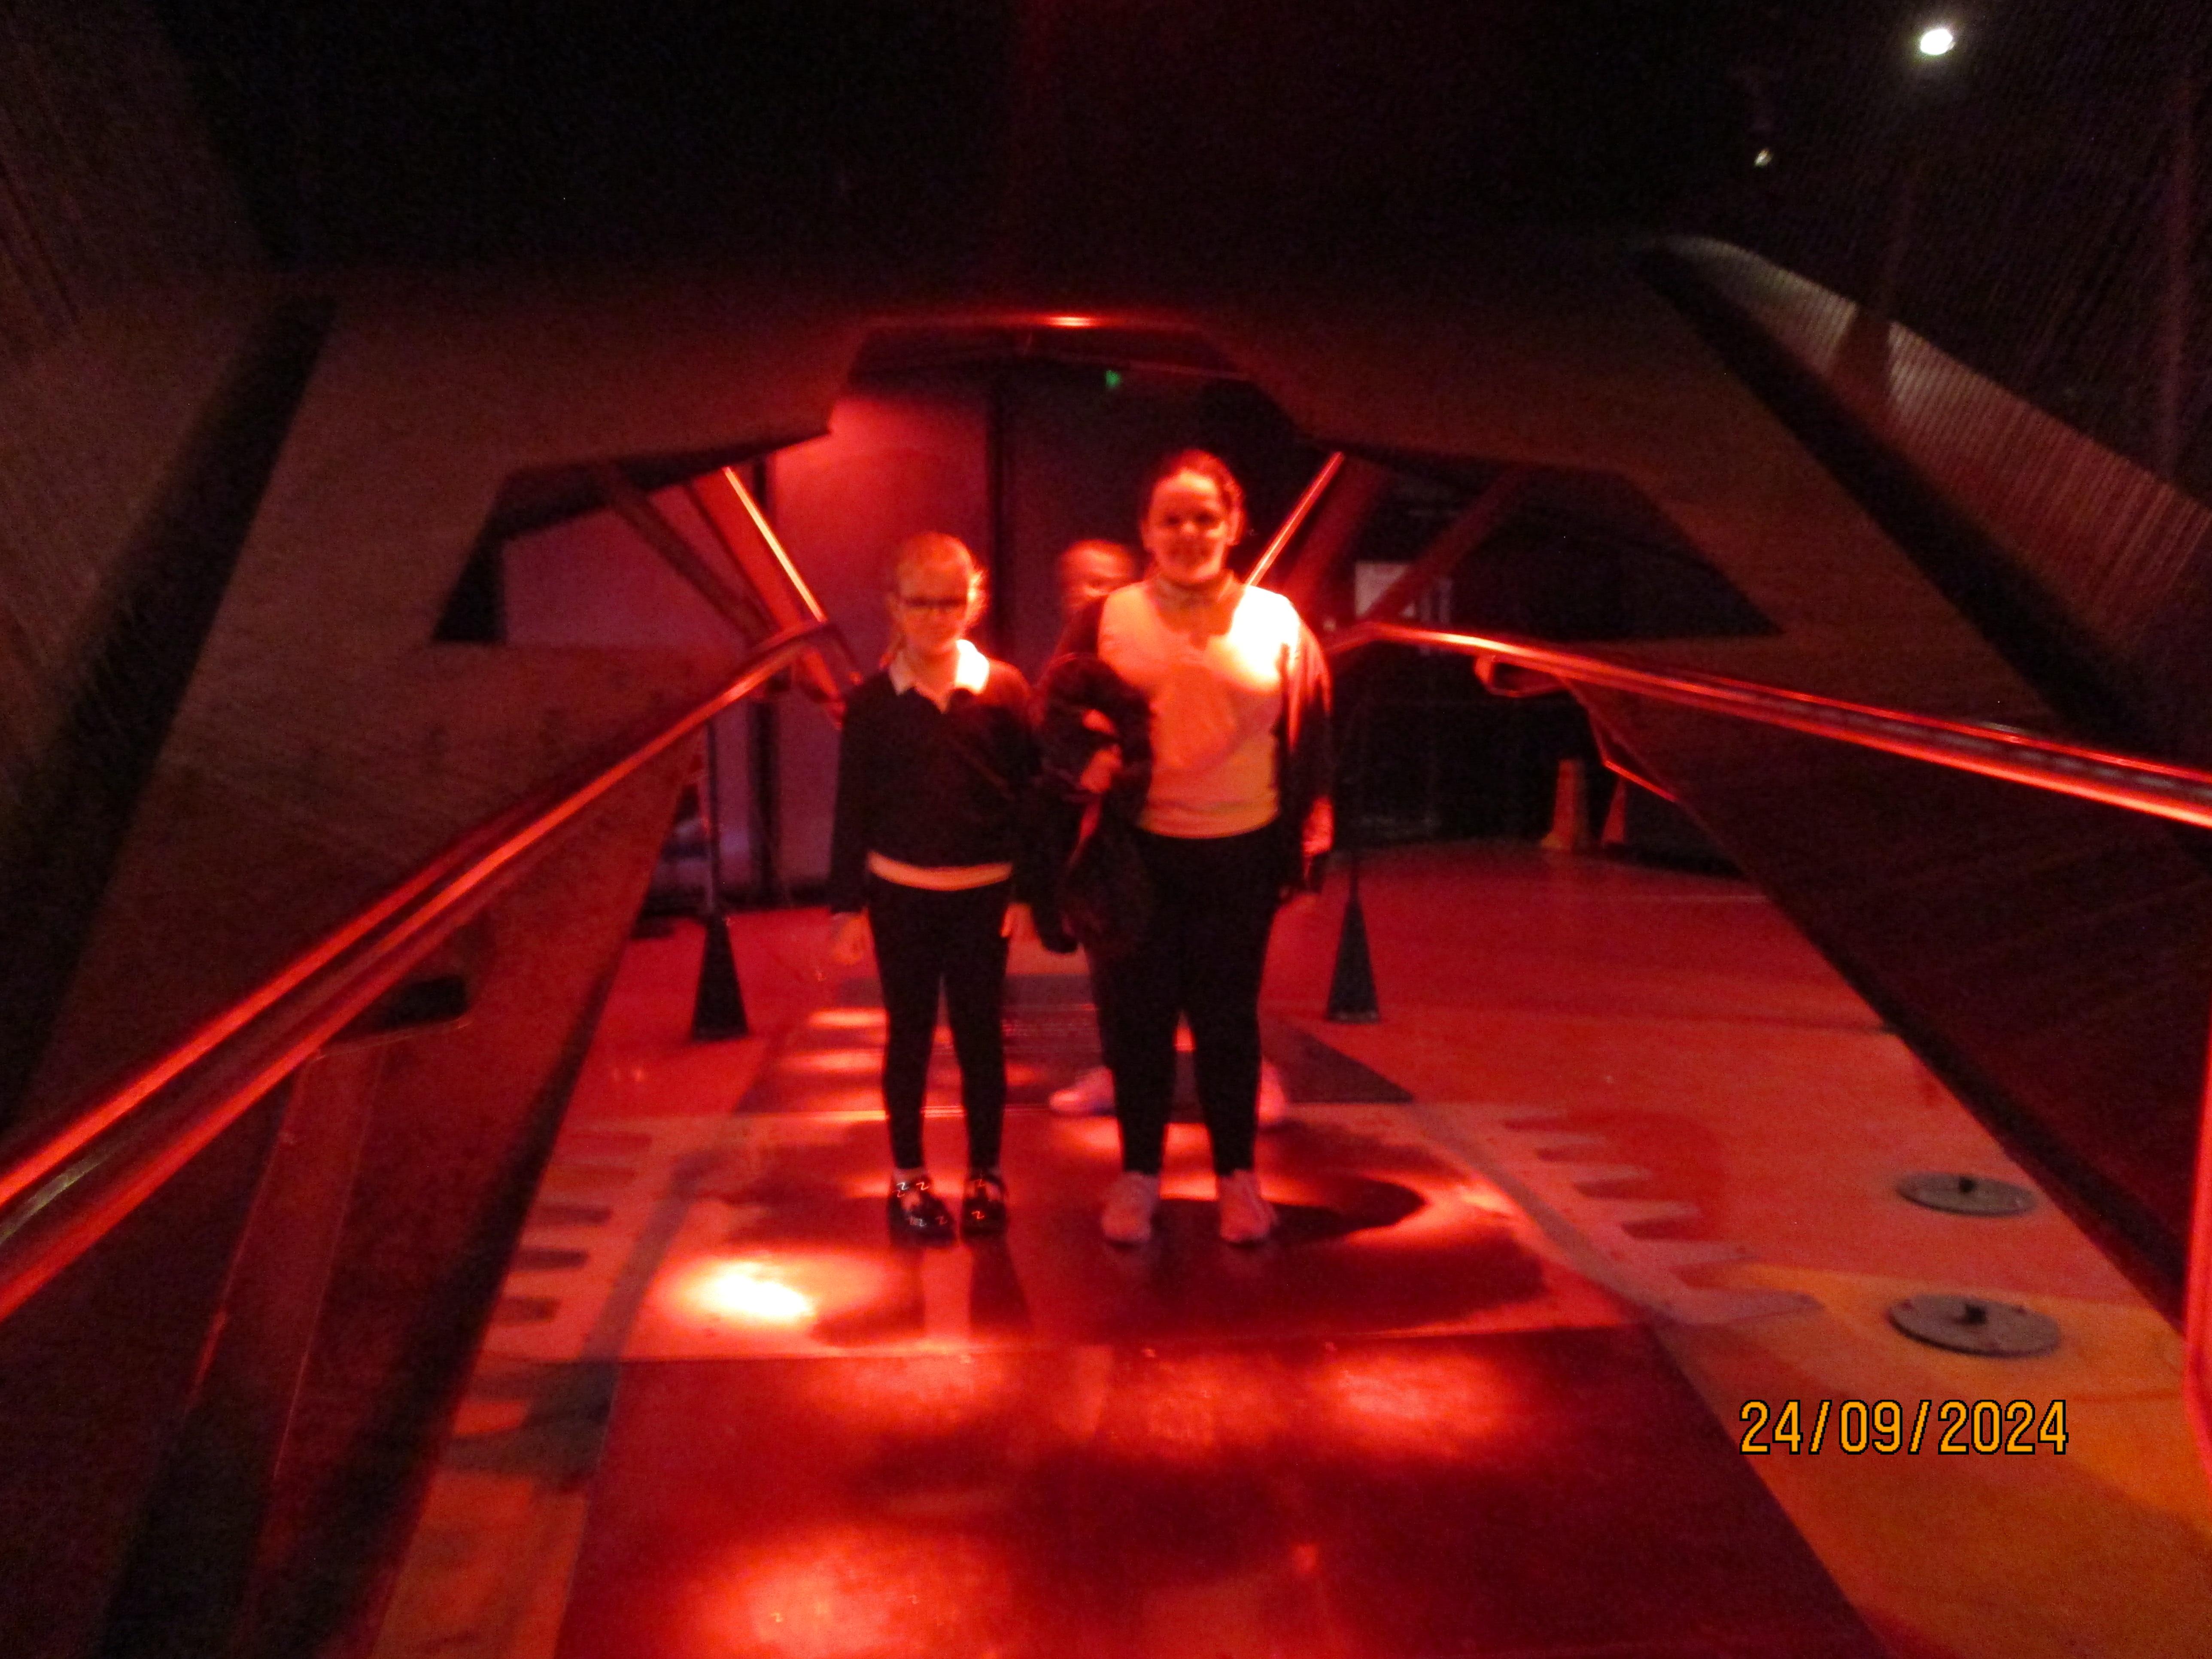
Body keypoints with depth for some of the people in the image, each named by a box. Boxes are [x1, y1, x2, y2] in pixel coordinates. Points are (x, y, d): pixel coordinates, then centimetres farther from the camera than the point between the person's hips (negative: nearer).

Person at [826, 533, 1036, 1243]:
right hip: (900, 894, 1)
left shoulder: (1004, 689, -4)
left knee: (980, 1033, 9)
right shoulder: (872, 700, -3)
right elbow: (852, 806, 1)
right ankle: (908, 1177, 23)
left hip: (983, 893, 0)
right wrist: (846, 904, 0)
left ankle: (986, 1173, 23)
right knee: (908, 1035, 10)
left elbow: (1031, 792, -2)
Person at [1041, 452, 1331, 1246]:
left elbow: (1309, 744, 3)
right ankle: (1138, 1174, 25)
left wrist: (1304, 850, 1)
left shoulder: (1277, 621, 1)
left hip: (1241, 854, 0)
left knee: (1227, 1017, 10)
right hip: (1138, 851, 0)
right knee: (1136, 1017, 8)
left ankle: (1237, 1175, 27)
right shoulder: (1107, 620, 0)